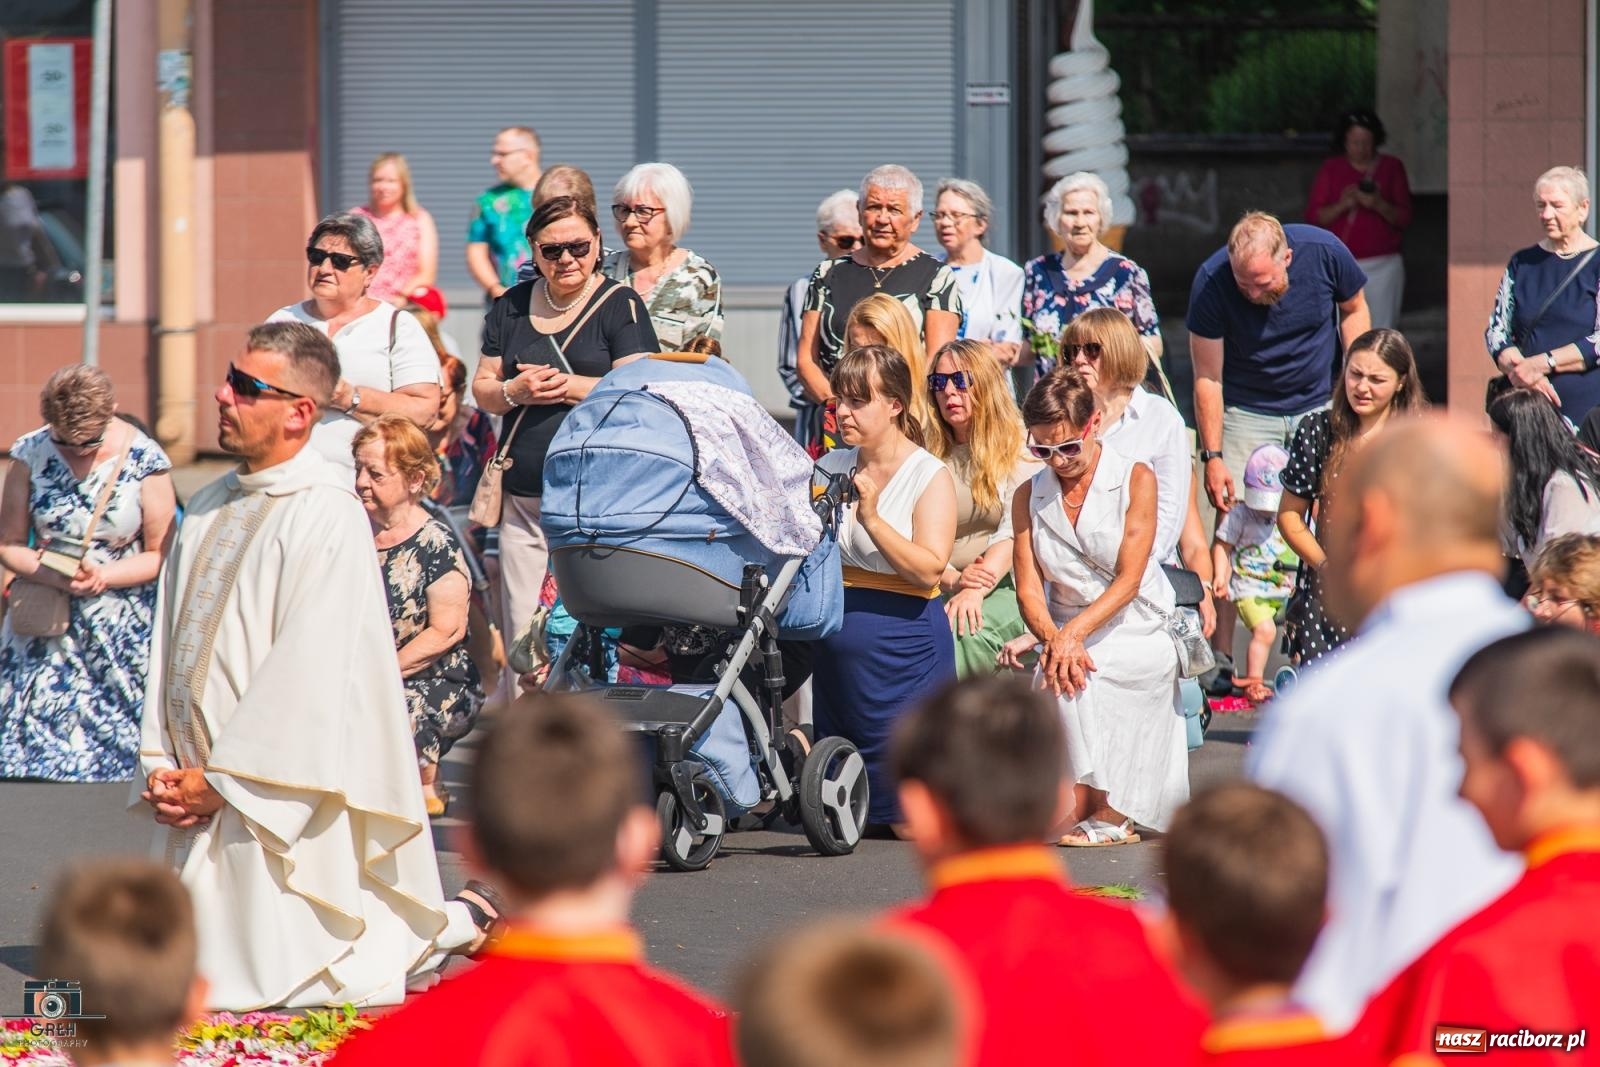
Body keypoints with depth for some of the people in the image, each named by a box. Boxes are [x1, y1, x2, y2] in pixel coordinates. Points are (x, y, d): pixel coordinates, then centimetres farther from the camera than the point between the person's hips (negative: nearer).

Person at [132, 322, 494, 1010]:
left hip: (280, 791, -8)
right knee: (169, 969, 10)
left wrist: (223, 780, -15)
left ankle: (459, 923, 15)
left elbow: (308, 672, -18)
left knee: (278, 979, -7)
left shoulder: (325, 514, -15)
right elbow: (169, 641, 12)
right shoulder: (209, 508, 12)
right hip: (201, 785, 8)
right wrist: (162, 766, 1)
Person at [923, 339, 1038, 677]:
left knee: (967, 634, -29)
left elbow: (1013, 533, -6)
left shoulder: (1018, 454, 5)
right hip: (936, 590, 3)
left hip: (1003, 588, -3)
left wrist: (976, 591, -18)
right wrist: (953, 580, -13)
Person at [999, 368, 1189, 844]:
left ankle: (1109, 816, -21)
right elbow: (1029, 589, -1)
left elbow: (1129, 580, -12)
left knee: (1081, 683, -31)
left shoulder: (1136, 480, -4)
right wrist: (1051, 638, -23)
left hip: (1138, 632, -4)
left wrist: (1074, 633, -26)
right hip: (1066, 633, 4)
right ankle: (1076, 810, -8)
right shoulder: (1029, 497, 7)